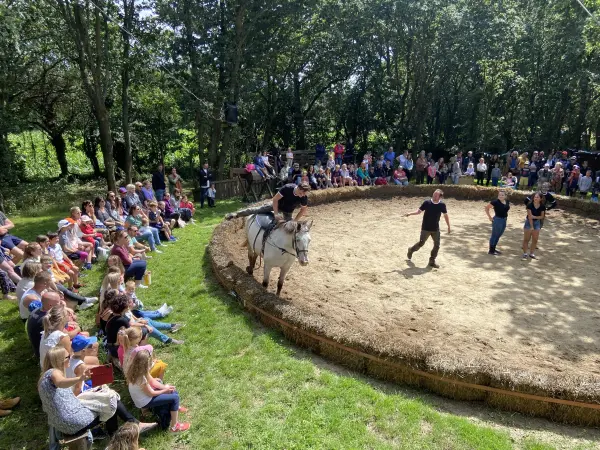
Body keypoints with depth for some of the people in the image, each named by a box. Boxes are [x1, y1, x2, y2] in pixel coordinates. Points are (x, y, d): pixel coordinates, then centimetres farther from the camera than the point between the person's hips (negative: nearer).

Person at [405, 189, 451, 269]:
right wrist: (410, 214, -19)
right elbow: (419, 211, -4)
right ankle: (411, 251, 33)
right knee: (421, 243, 4)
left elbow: (445, 215, 6)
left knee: (437, 245, 2)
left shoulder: (442, 205, -7)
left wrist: (448, 226, 9)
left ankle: (432, 261, 17)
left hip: (436, 229, 3)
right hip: (426, 228, -2)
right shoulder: (427, 202, -12)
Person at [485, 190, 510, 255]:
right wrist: (490, 217, -14)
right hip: (497, 220, -7)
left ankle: (494, 249, 27)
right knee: (494, 235, 0)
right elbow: (486, 208, -14)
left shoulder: (507, 202, 5)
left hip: (504, 220, 7)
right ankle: (491, 250, 9)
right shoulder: (495, 202, -17)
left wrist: (506, 216, 13)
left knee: (498, 236, 15)